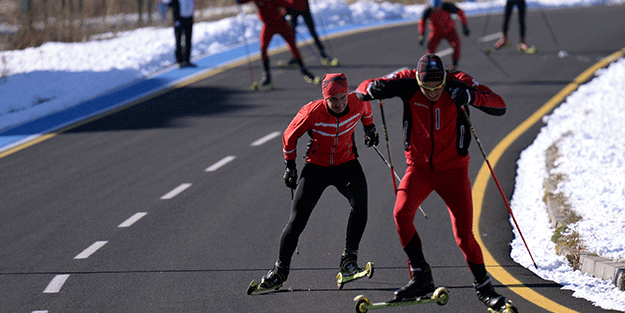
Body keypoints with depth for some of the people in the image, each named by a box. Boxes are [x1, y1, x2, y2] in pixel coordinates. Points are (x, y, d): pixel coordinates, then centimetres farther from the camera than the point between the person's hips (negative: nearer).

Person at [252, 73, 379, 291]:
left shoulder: (357, 103, -17)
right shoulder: (313, 112, -24)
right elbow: (290, 136, -6)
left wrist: (370, 129, 27)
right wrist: (290, 165, 1)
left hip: (346, 165, 2)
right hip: (316, 167, -2)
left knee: (359, 205, -25)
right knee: (297, 220, -6)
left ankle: (349, 259, -15)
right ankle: (280, 269, 12)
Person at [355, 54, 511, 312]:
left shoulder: (458, 83, -18)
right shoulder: (408, 82, -14)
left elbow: (500, 107, -23)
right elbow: (362, 90, -9)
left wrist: (470, 97, -42)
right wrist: (374, 88, -34)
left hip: (453, 170, -1)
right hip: (419, 167, 1)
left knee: (464, 236, -5)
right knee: (401, 212, -24)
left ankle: (483, 286, 18)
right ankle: (421, 278, -12)